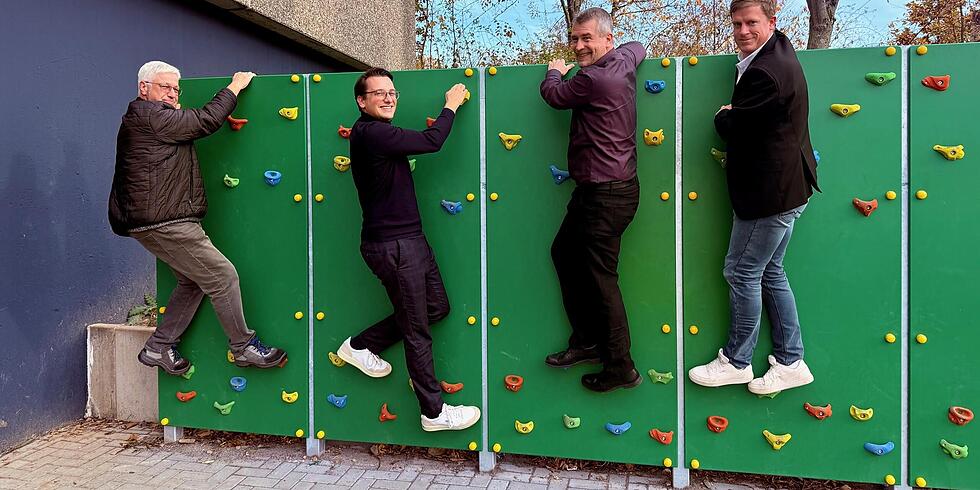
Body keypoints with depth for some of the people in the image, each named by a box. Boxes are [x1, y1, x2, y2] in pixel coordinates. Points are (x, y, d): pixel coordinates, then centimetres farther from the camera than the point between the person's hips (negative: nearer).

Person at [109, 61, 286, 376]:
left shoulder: (140, 119, 21)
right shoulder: (149, 115, -11)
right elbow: (206, 121, -14)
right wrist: (234, 88, -4)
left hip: (154, 221, 11)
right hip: (162, 222, -11)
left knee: (193, 281, 17)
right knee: (223, 276, -6)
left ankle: (158, 347, 22)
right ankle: (244, 347, 3)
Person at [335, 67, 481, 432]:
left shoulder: (376, 133, 13)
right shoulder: (372, 133, -18)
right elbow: (432, 141, -18)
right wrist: (451, 106, -3)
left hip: (409, 240, 10)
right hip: (393, 246, -10)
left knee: (437, 307, 19)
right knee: (417, 332, 1)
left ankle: (360, 347, 30)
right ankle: (434, 412, 17)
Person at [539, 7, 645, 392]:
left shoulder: (593, 79, -20)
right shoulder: (623, 61, 8)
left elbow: (553, 95, -1)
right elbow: (638, 47, 33)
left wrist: (555, 72, 20)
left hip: (606, 194, -11)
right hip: (598, 190, 11)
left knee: (601, 277, -3)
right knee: (564, 252, 20)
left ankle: (620, 368, 9)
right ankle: (587, 341, 27)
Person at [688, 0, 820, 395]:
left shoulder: (764, 73, -24)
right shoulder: (779, 48, 9)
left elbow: (730, 126, -16)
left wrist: (722, 114, 4)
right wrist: (731, 116, 8)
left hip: (770, 194, -10)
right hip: (788, 185, 10)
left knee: (742, 273, 1)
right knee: (769, 272, 16)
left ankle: (736, 362, 16)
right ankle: (791, 363, 24)